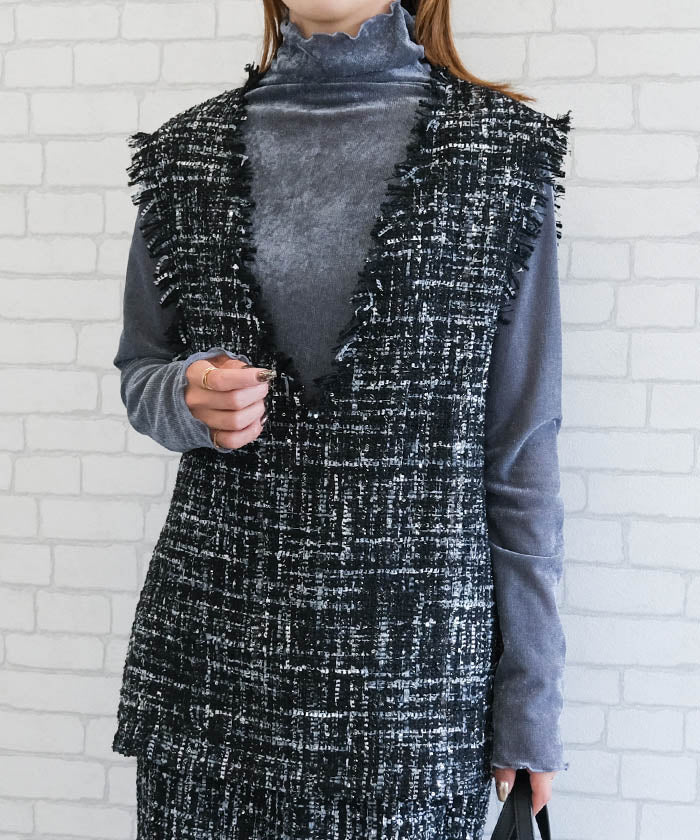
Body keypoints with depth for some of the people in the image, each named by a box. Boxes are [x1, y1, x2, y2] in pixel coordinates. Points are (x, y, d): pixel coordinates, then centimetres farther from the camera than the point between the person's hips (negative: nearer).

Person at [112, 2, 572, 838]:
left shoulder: (503, 153, -2)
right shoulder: (187, 154, 5)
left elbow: (520, 447, -2)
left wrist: (530, 700, -1)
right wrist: (193, 398, -10)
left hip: (414, 656, -2)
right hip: (211, 643, 3)